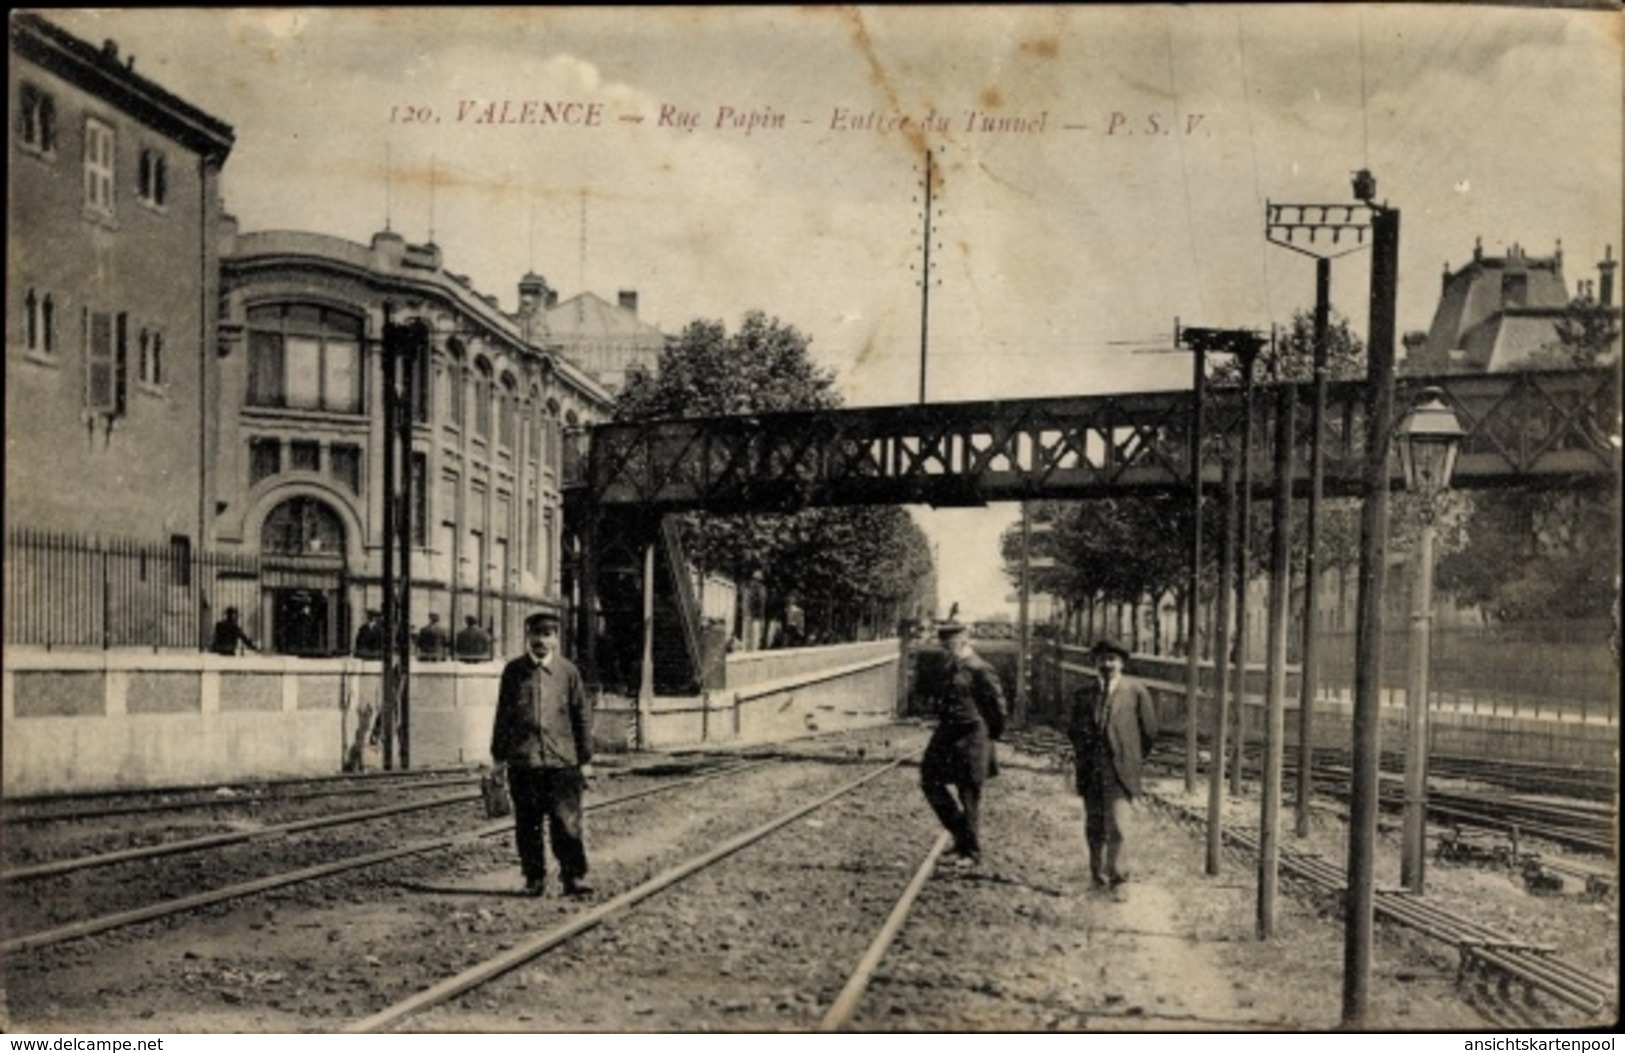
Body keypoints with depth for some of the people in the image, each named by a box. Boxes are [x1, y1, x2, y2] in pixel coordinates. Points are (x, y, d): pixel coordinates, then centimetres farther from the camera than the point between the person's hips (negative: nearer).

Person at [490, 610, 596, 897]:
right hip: (523, 760, 1)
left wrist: (585, 760, 7)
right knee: (527, 825, 5)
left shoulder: (568, 671, 5)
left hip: (562, 760, -1)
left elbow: (582, 715, 8)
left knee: (567, 822, -5)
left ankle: (574, 877, 4)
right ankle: (534, 879, 16)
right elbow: (503, 715, 11)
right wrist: (498, 755, 10)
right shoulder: (513, 671, 6)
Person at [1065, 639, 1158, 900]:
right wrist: (1082, 755, 10)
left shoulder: (1135, 691, -3)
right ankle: (1097, 874, 25)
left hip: (1120, 771, -3)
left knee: (1118, 828, -9)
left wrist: (1133, 758, 7)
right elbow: (1072, 729, 17)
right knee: (1094, 827, 11)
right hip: (1090, 771, 3)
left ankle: (1117, 879, 0)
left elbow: (1149, 731, 3)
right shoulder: (1083, 694, 7)